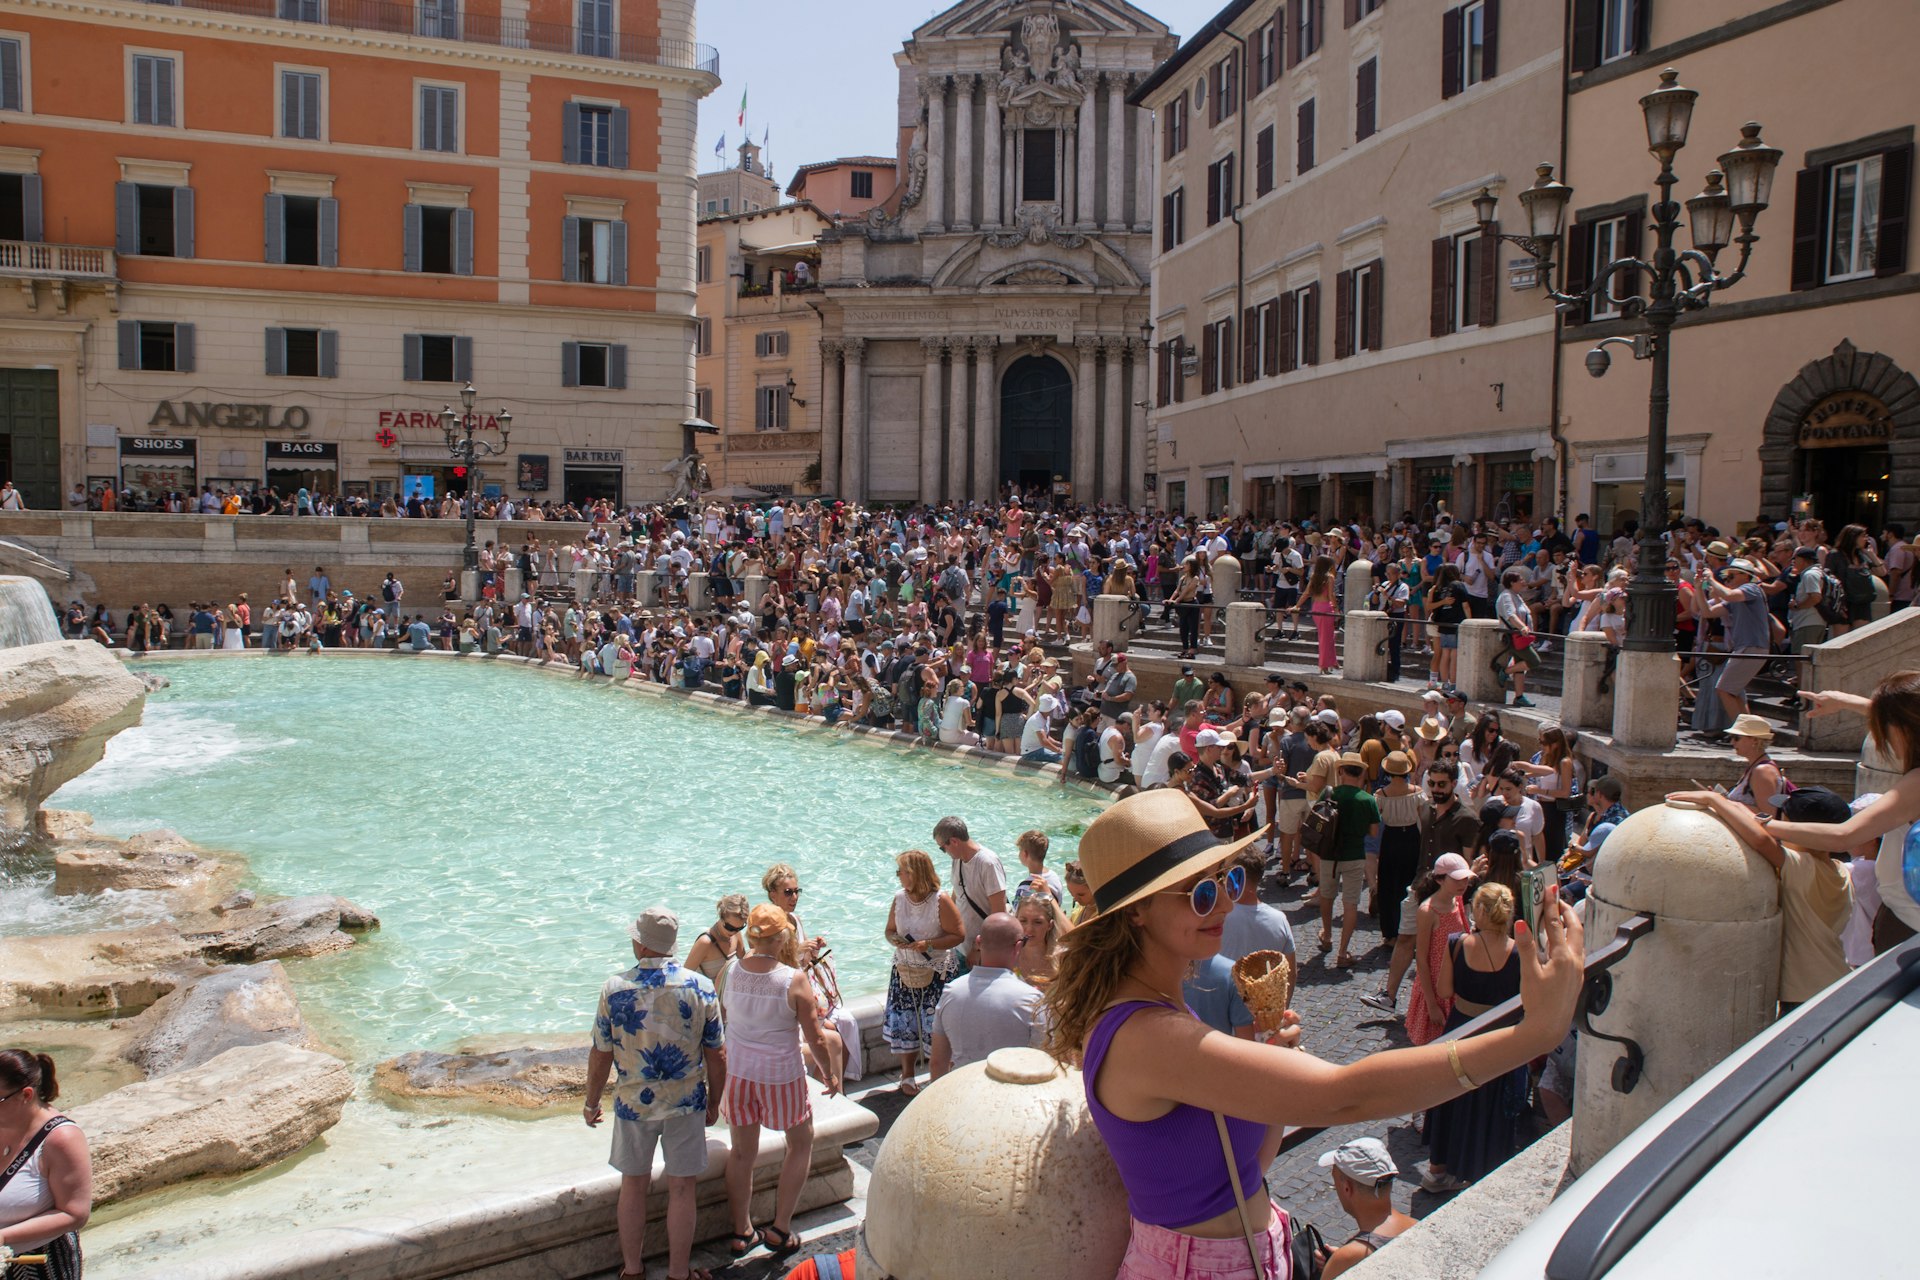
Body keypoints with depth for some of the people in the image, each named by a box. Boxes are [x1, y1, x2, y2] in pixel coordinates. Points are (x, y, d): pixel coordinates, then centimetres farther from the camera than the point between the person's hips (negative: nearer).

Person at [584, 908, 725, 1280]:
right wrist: (713, 1103, 9)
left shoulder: (615, 989, -12)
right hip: (686, 1103, 0)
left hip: (633, 1103, 0)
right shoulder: (700, 987, -11)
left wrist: (592, 1102, 10)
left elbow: (600, 1055, -5)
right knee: (681, 1189, 11)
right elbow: (717, 1056, -5)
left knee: (633, 1186, 17)